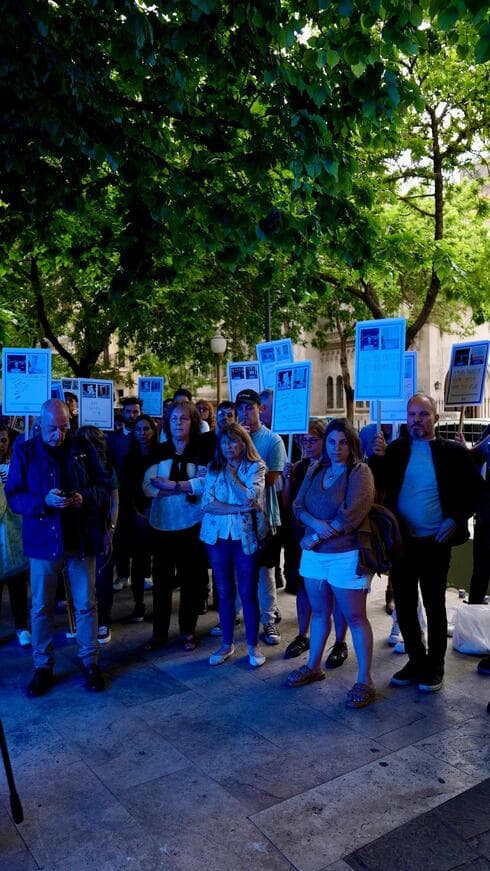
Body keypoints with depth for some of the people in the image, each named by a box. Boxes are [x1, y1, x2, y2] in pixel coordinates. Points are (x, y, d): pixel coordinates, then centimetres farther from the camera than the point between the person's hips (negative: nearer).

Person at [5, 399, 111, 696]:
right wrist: (44, 501, -23)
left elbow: (105, 485, 3)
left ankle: (90, 662, 26)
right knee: (41, 607, 10)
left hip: (82, 538, 0)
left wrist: (85, 497, -18)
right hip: (43, 540, 0)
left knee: (86, 604, 10)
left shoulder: (83, 448, 1)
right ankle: (43, 666, 27)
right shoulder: (24, 451, -1)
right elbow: (13, 496, -5)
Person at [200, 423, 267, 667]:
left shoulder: (255, 467, -2)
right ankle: (227, 644, 25)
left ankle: (253, 645, 18)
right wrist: (239, 509, -14)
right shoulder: (214, 468, 5)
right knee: (224, 592, 12)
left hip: (245, 537, -3)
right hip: (217, 536, 3)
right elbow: (207, 503, -6)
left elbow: (249, 497, -17)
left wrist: (231, 474, -9)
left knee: (248, 593, 3)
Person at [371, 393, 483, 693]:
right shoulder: (394, 450, 1)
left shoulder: (452, 452, -5)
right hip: (401, 541, 3)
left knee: (435, 605, 10)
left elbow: (475, 488, 1)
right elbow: (377, 485, -3)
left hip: (436, 542, -3)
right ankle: (416, 660, 30)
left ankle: (435, 666, 25)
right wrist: (378, 457, -19)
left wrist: (456, 520, -8)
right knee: (404, 605, 12)